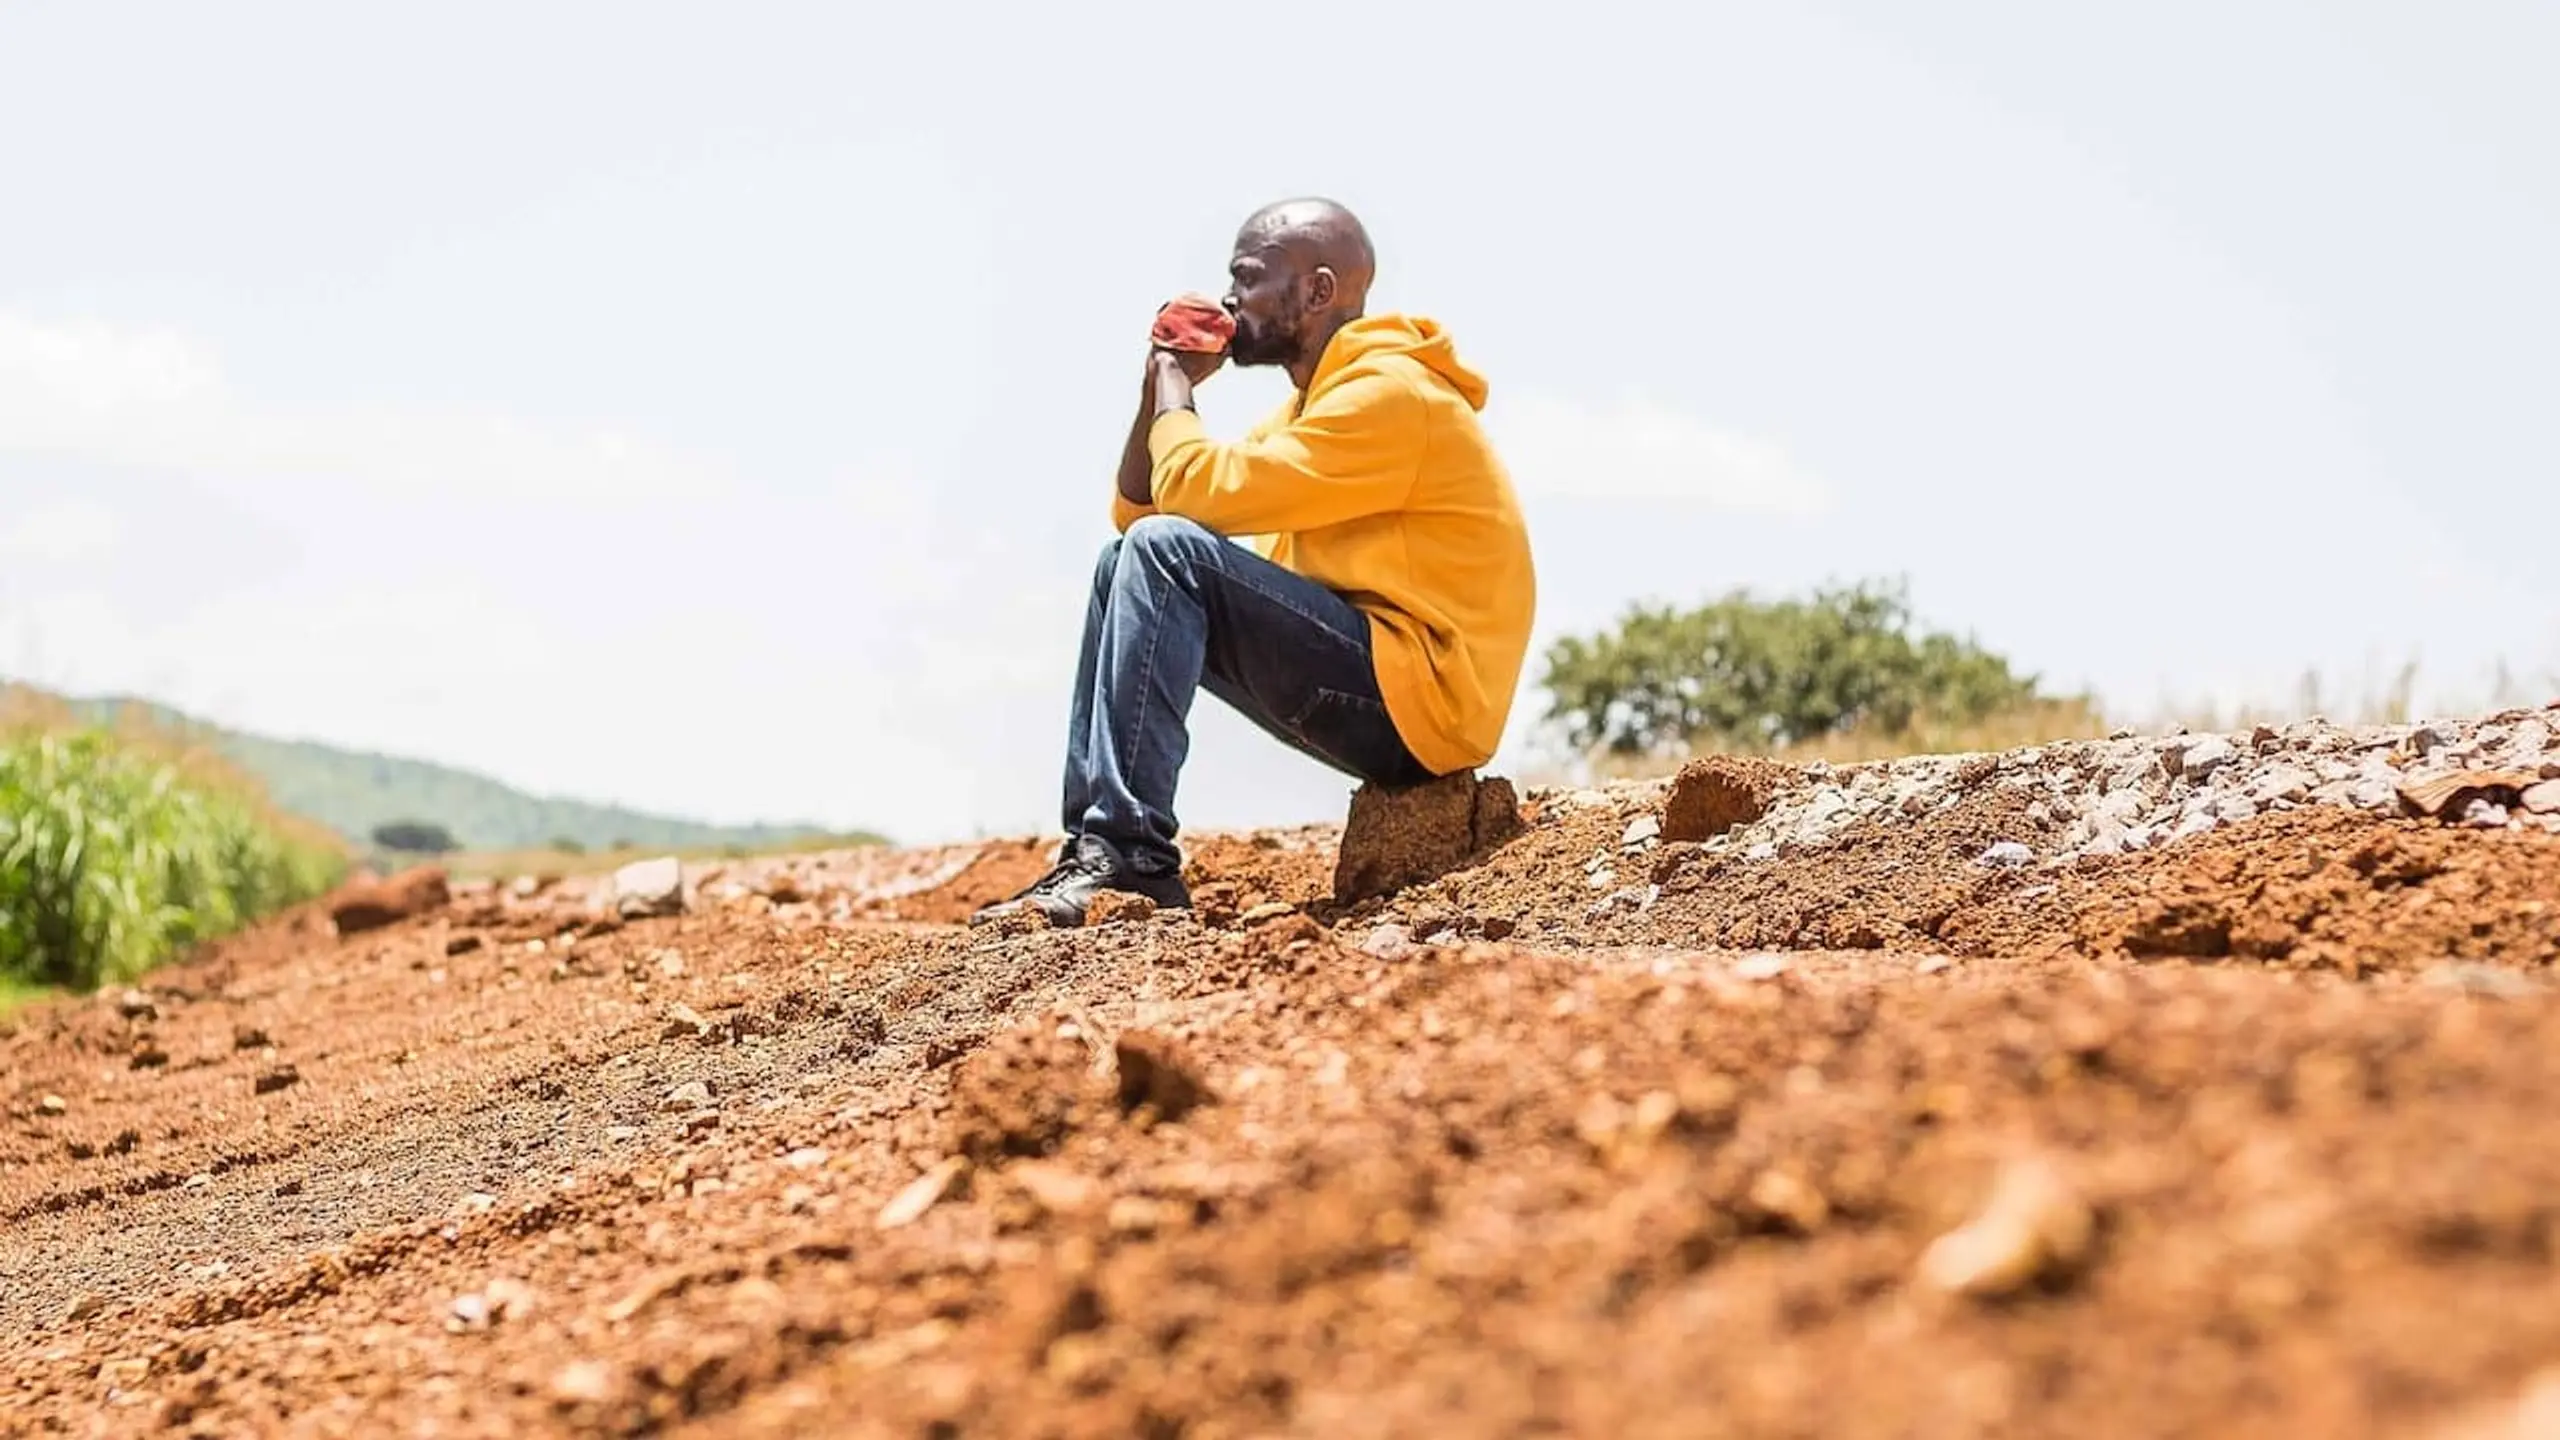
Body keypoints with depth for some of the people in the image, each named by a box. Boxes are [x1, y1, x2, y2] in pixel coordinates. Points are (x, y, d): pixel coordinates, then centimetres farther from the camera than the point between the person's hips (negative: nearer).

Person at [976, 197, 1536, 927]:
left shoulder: (1389, 392, -13)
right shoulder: (1311, 402, 17)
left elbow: (1205, 492, -22)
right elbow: (1137, 510, 17)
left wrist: (1174, 380, -4)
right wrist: (1163, 382, 5)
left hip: (1419, 700, -10)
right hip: (1367, 697, 10)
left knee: (1165, 552, -20)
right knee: (1126, 562, 8)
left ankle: (1132, 853, -23)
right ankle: (1096, 842, -2)